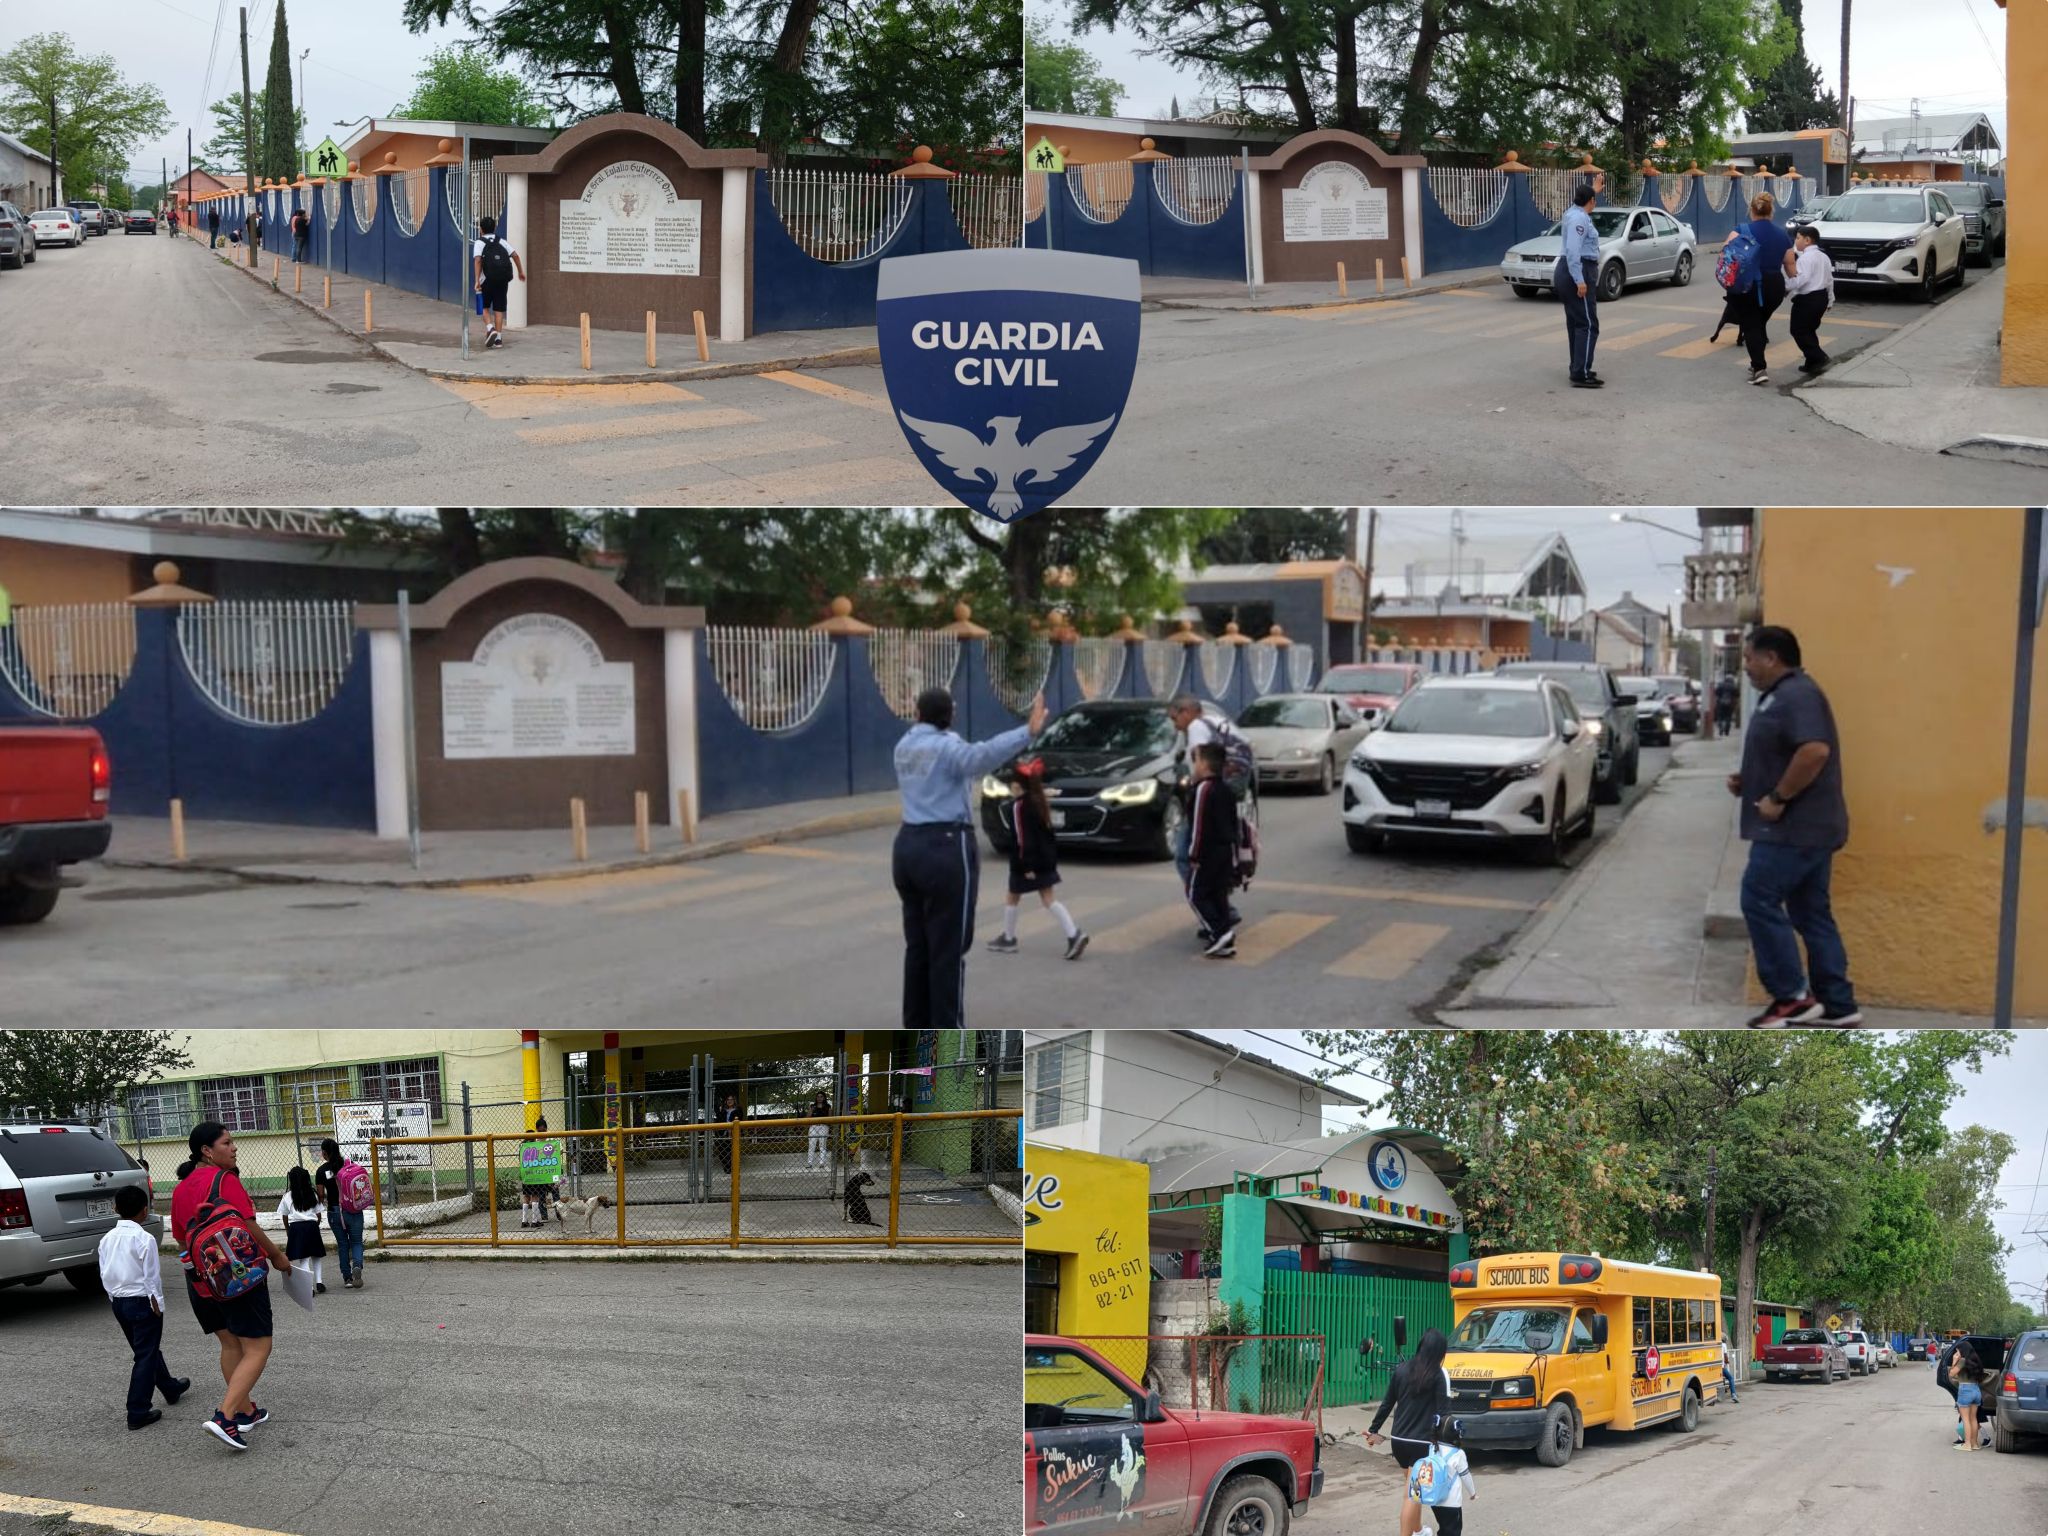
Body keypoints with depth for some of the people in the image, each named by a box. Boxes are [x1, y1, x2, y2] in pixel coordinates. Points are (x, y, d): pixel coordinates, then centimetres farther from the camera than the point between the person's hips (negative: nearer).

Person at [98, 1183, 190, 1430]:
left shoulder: (107, 1239, 2)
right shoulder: (144, 1239, -18)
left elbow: (104, 1275, 8)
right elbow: (152, 1277, -16)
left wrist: (115, 1298, 18)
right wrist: (157, 1304, -6)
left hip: (118, 1301, 7)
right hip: (142, 1302, -7)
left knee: (148, 1349, 23)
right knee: (146, 1356, 0)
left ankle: (170, 1387, 42)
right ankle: (137, 1413, -2)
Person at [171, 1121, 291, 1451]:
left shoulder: (180, 1189, 10)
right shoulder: (225, 1180, -14)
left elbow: (182, 1240, 17)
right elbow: (248, 1227, -15)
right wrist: (277, 1255, -1)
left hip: (200, 1281, 8)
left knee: (230, 1345, 21)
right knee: (257, 1348, -4)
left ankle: (245, 1411, 27)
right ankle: (225, 1417, -17)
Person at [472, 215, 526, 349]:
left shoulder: (479, 243, 1)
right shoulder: (502, 241, 12)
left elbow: (478, 260, -13)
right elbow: (515, 255, 3)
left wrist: (477, 280, -16)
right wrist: (520, 272, 13)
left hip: (488, 280, -3)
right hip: (503, 280, 3)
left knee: (485, 307, 13)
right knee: (499, 309, 9)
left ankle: (490, 329, -10)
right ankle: (498, 338, 6)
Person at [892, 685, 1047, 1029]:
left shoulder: (905, 746, 12)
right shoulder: (945, 747, -13)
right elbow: (982, 756, -35)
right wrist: (1028, 732, -44)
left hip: (908, 845, 8)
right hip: (946, 849, -8)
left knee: (917, 947, 15)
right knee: (948, 950, -3)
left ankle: (917, 1030, 20)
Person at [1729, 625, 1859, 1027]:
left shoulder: (1797, 695, -17)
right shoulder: (1781, 695, 17)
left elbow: (1814, 751, -29)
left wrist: (1777, 798, -23)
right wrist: (1749, 782, 10)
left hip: (1795, 827, -11)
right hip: (1805, 826, 11)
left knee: (1760, 901, -7)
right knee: (1811, 913, 10)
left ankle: (1792, 997, -4)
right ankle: (1837, 1004, 12)